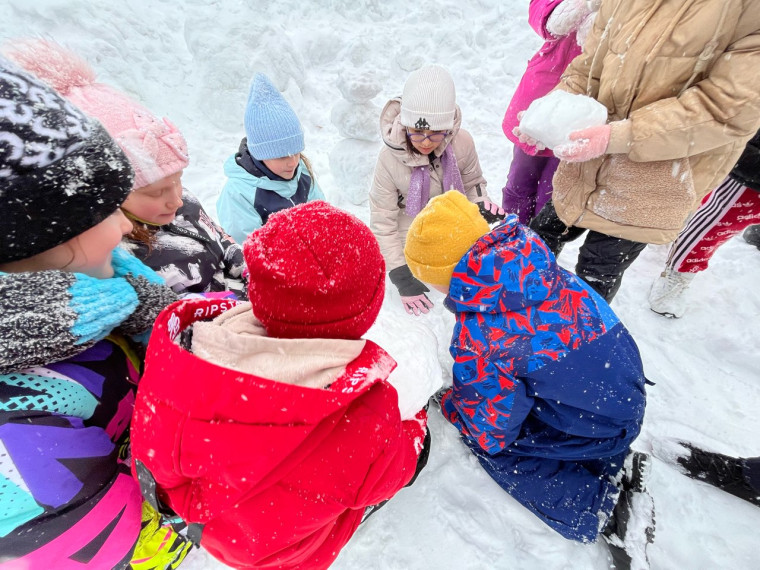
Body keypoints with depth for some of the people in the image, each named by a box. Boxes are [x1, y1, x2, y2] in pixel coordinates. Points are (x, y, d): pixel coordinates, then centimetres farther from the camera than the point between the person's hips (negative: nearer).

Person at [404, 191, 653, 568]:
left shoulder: (478, 338, -34)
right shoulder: (532, 261, -12)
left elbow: (491, 433, -18)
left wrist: (448, 404, 1)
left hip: (600, 426, -7)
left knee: (490, 445, 1)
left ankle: (604, 505, 1)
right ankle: (615, 468, 16)